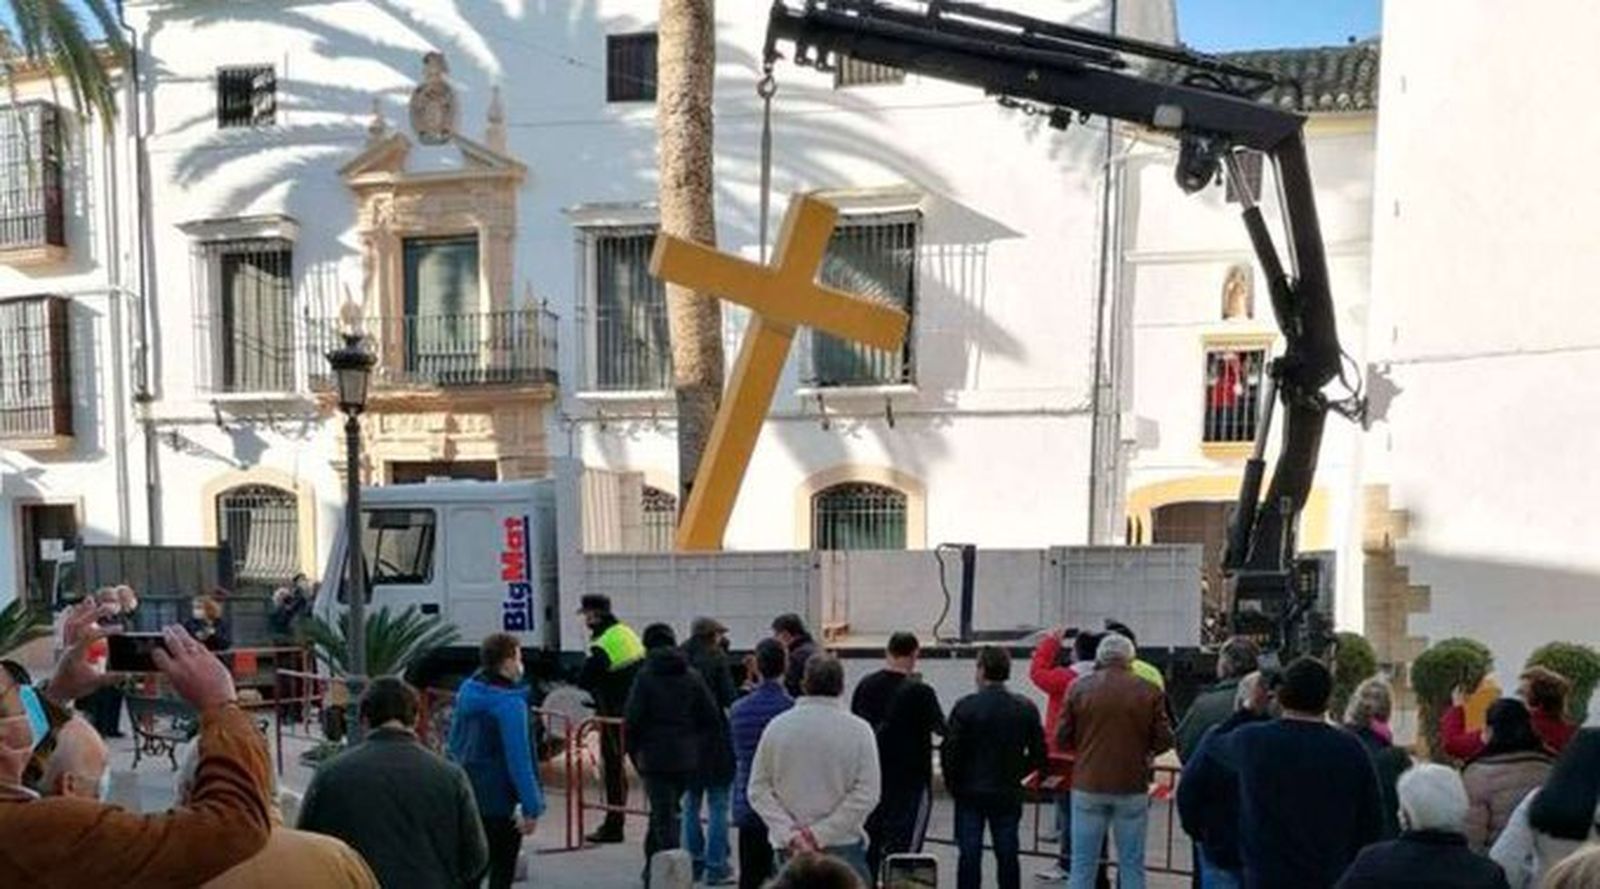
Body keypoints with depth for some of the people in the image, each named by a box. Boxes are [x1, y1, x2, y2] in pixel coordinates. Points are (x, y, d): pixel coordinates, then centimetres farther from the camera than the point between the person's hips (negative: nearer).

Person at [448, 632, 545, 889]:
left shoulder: (467, 691, 6)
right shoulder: (510, 703, -20)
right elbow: (519, 760, -22)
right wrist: (531, 808, -19)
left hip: (464, 795, 8)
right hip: (496, 801, -8)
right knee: (502, 866, 6)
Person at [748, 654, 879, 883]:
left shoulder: (777, 726, -1)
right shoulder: (858, 729, -8)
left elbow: (758, 790, -1)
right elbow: (866, 793, -12)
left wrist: (790, 835, -6)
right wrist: (820, 834, -11)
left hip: (789, 848, 2)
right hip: (844, 846, -2)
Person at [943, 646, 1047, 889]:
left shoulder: (965, 706, -12)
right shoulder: (1026, 708, -3)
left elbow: (949, 751, -12)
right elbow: (1038, 754, 0)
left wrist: (953, 784, 2)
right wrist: (1017, 774, 13)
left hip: (970, 792, -2)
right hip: (1009, 794, 2)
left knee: (969, 854, 5)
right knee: (1008, 855, 11)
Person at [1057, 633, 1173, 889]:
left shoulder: (1079, 687, -2)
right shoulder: (1149, 691, -4)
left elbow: (1063, 737, -1)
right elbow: (1164, 740, -3)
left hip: (1088, 784, 1)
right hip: (1132, 786, 0)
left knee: (1083, 863, 8)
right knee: (1132, 865, 10)